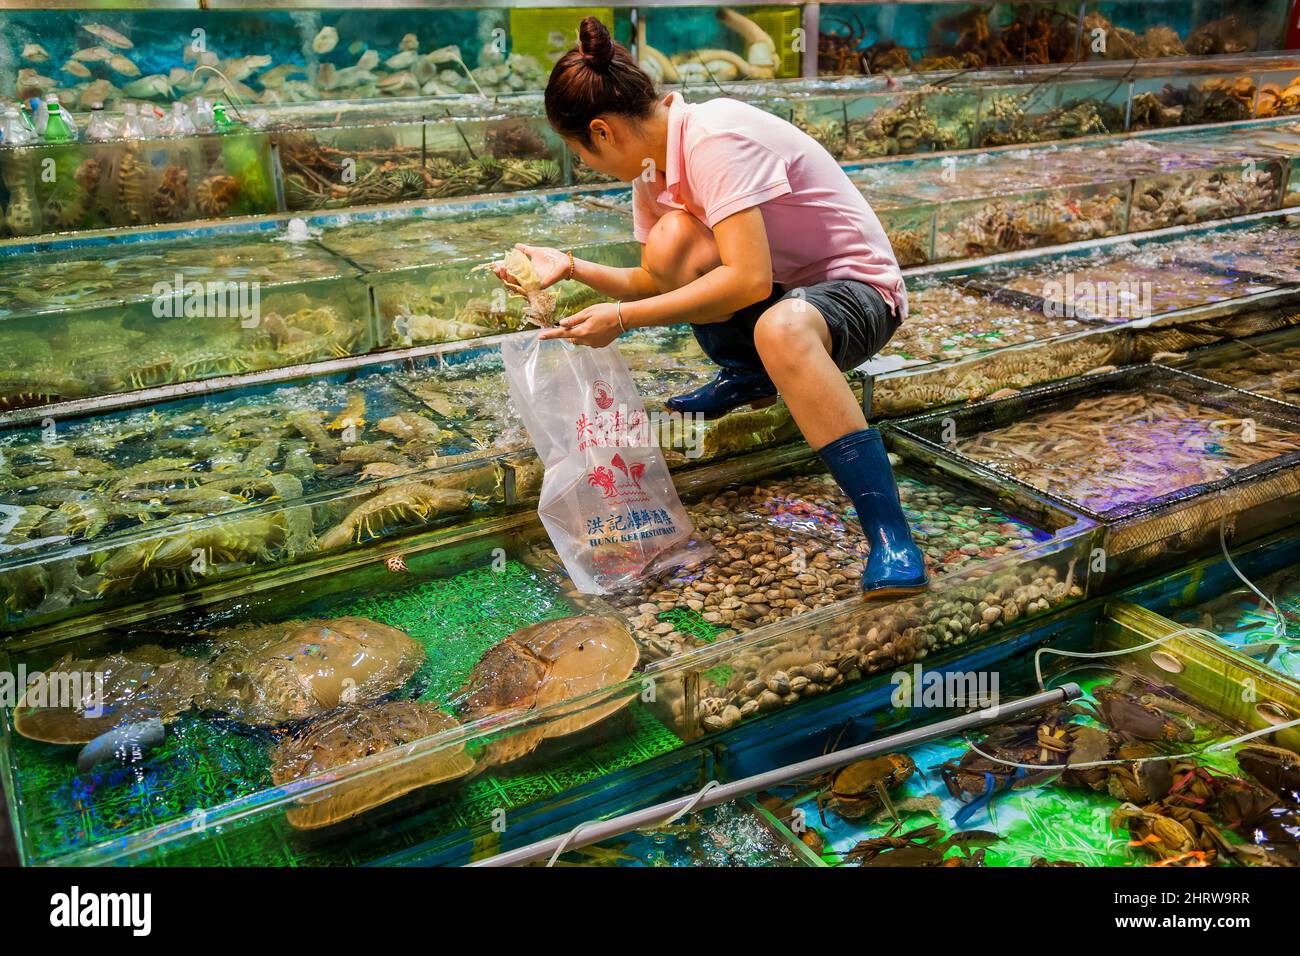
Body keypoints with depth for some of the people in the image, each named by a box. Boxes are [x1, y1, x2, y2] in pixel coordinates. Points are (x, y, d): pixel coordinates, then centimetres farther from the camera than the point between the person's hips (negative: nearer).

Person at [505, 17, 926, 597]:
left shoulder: (714, 138, -24)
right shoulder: (652, 167, 3)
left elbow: (748, 280, -32)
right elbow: (657, 283, 9)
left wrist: (621, 318, -28)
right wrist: (572, 267, -4)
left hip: (858, 288, -7)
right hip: (784, 290, 7)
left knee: (781, 327, -42)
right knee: (672, 240, -19)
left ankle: (891, 539, -38)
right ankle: (748, 377, 5)